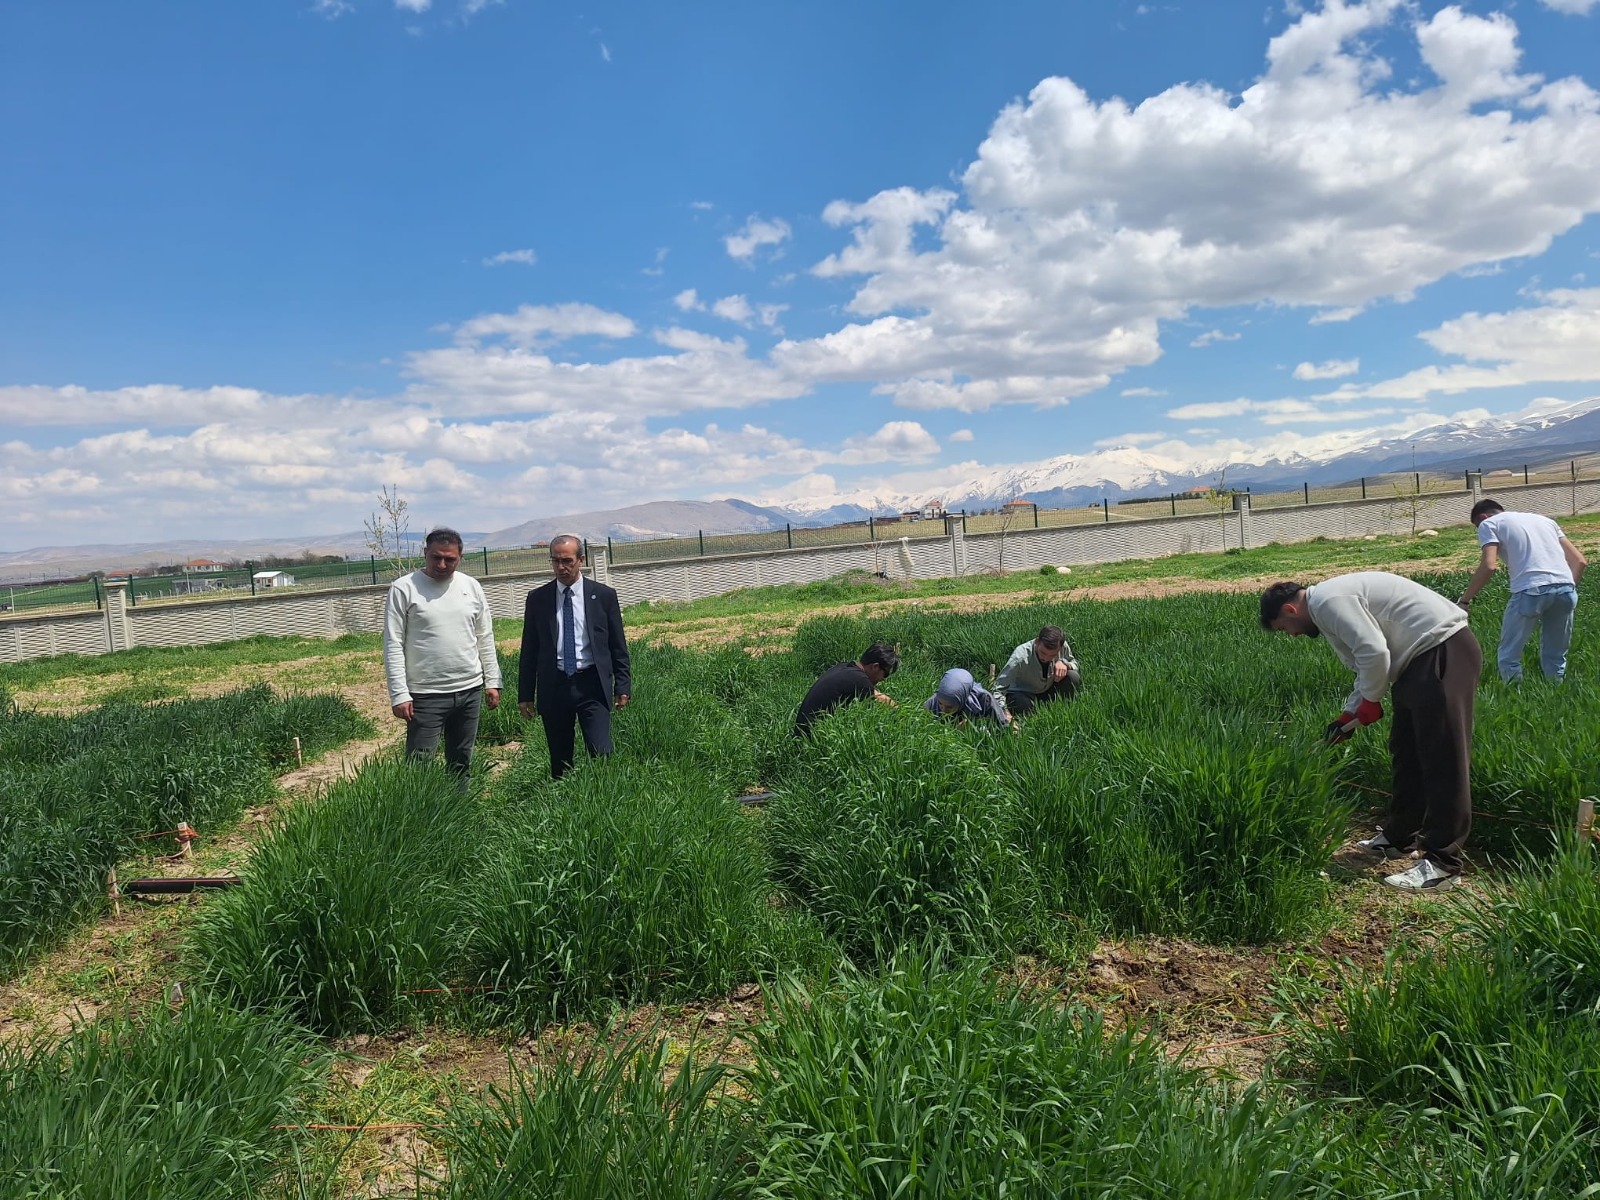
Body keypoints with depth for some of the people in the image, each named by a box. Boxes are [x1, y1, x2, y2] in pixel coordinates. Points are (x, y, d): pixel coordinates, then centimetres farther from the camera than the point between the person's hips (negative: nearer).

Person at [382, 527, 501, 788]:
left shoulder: (471, 587, 6)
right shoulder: (403, 589, -7)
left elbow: (485, 638, 11)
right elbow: (393, 645, -9)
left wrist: (492, 681, 7)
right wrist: (399, 694, -14)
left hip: (469, 690, 5)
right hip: (425, 695, -4)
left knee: (461, 762, 14)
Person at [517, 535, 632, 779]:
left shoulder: (604, 595, 2)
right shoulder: (537, 599, 5)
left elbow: (618, 646, 6)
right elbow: (529, 650, 8)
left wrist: (623, 686, 0)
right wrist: (525, 694, 6)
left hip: (592, 686, -2)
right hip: (553, 687, 2)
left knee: (601, 755, -10)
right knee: (560, 763, 8)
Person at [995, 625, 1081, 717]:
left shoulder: (1063, 646, -21)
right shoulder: (1020, 657, -32)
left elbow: (1074, 663, 2)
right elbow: (999, 687, -29)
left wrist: (1063, 663, -23)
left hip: (1048, 691, 4)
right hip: (1022, 694, -4)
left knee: (1073, 677, -22)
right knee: (1025, 706, -38)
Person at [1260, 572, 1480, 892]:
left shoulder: (1327, 601, -15)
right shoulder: (1332, 602, 18)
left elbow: (1374, 653, -23)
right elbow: (1369, 660, 23)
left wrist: (1370, 702, -6)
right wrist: (1348, 715, 17)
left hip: (1443, 653, -11)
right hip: (1423, 655, 11)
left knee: (1442, 760, -8)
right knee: (1407, 753, 18)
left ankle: (1442, 863, -4)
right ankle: (1398, 838, 31)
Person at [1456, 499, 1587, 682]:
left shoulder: (1488, 523, 15)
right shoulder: (1543, 519, 32)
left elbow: (1488, 566, -2)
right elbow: (1580, 561, 23)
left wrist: (1464, 601, 4)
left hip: (1531, 590, -5)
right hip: (1566, 588, 6)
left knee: (1508, 658, 10)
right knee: (1555, 658, 20)